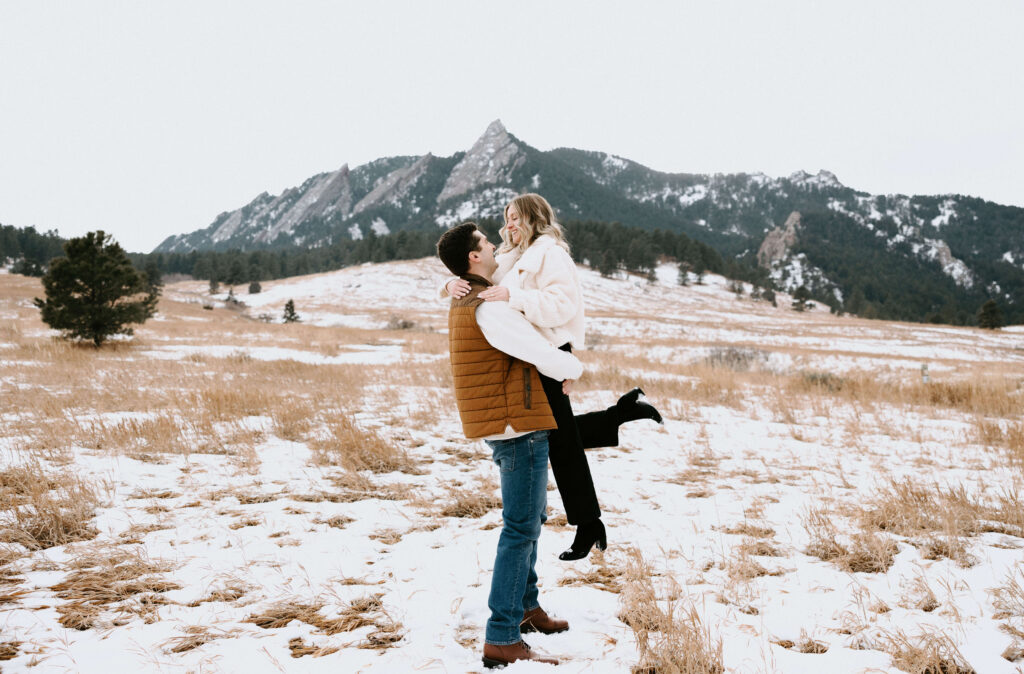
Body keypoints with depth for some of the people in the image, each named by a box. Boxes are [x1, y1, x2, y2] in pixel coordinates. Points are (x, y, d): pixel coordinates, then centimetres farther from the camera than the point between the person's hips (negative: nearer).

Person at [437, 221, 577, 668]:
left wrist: (555, 369, 16)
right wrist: (576, 369, 2)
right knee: (521, 529, -7)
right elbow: (547, 358, -19)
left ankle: (526, 607, 34)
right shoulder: (490, 309, -21)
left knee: (532, 517, 22)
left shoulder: (464, 303, 12)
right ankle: (501, 640, -4)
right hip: (518, 429, -10)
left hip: (506, 427, 10)